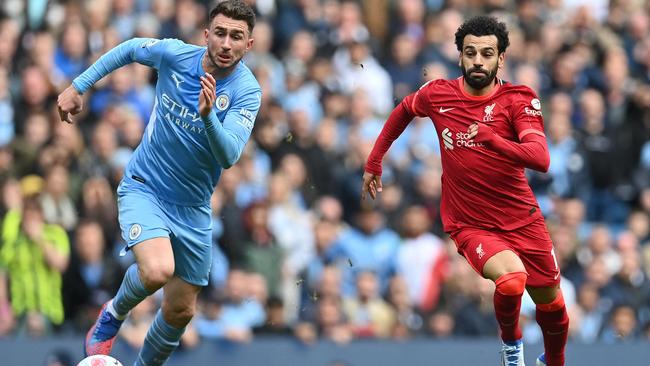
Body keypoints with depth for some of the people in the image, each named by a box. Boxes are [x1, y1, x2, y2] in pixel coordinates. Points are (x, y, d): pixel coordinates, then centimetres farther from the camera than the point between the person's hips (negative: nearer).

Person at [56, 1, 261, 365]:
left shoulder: (247, 91, -16)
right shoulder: (175, 54, -14)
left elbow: (228, 156, -29)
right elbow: (129, 49, 8)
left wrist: (207, 115, -46)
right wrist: (78, 86, 7)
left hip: (193, 207, 2)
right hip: (144, 188, -2)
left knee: (181, 311, 9)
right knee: (158, 271, -29)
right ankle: (113, 315, 2)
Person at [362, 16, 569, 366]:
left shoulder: (519, 100, -13)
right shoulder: (437, 94, -6)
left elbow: (540, 159, -29)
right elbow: (403, 111, 18)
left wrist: (491, 139, -42)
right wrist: (373, 162, 20)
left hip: (522, 219, 1)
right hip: (470, 225, -1)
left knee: (551, 305, 12)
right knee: (511, 280, -30)